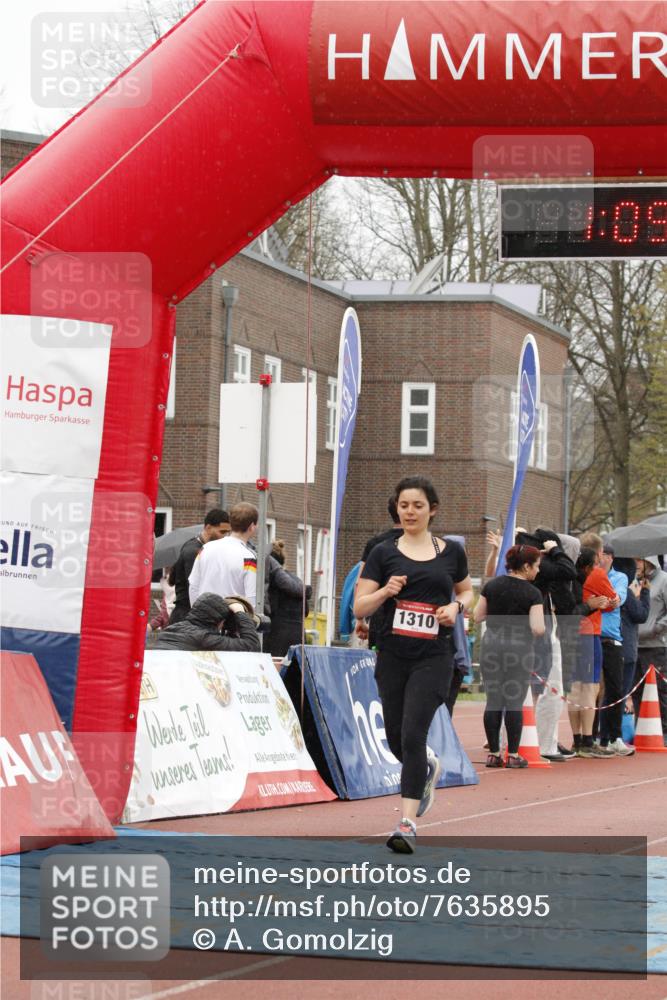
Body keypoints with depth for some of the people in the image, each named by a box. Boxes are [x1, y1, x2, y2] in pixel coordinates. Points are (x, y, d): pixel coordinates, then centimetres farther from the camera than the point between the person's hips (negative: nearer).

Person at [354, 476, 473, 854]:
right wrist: (385, 591, -18)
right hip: (392, 656, 2)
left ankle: (409, 823, -12)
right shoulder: (384, 553, 3)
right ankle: (429, 768, 46)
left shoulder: (452, 551, 5)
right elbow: (360, 607, 1)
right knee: (397, 739, 11)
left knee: (412, 735, -14)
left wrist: (456, 607, -1)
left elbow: (467, 592, 21)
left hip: (433, 657, -2)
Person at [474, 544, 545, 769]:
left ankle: (493, 754, 9)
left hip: (491, 646, 4)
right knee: (515, 702, 1)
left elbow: (477, 617, 7)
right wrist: (542, 627, 8)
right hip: (519, 648, -4)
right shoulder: (532, 593, -8)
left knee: (493, 700, 7)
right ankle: (513, 754, 2)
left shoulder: (492, 585, 4)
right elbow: (538, 628, -14)